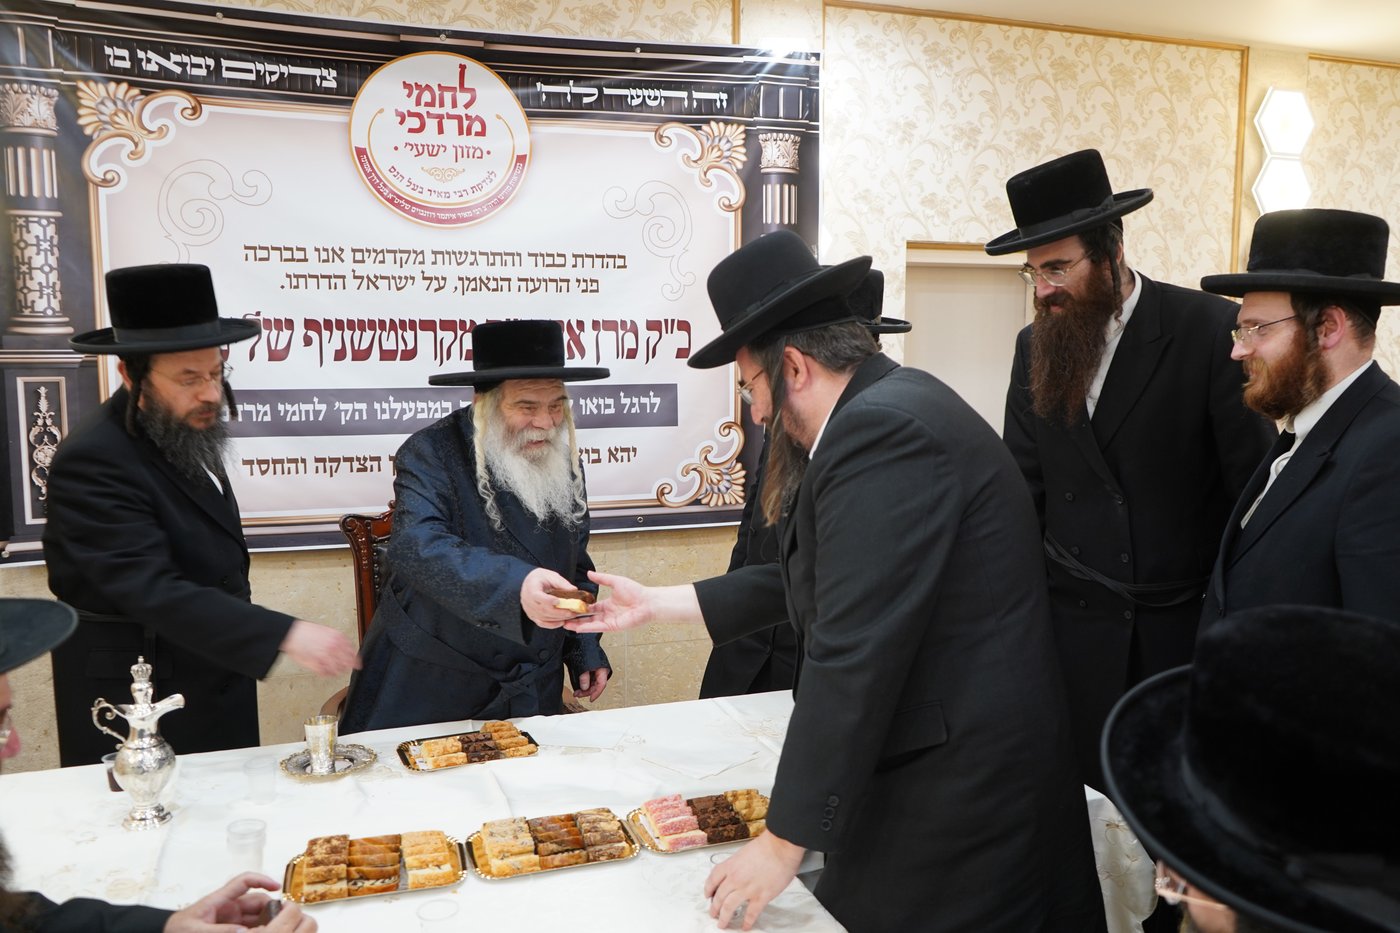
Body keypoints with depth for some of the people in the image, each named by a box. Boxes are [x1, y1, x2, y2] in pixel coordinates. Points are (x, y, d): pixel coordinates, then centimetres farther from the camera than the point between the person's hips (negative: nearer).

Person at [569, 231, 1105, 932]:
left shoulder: (883, 427, -23)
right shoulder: (890, 407, 9)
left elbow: (853, 656, -26)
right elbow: (808, 581, 13)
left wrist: (783, 842, -19)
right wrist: (656, 604, 17)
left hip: (954, 791, -9)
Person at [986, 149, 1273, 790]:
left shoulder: (1211, 329, -9)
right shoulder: (1035, 347, 5)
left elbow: (1254, 482, -6)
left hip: (1189, 620, -3)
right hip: (1075, 619, 3)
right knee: (1083, 782, 7)